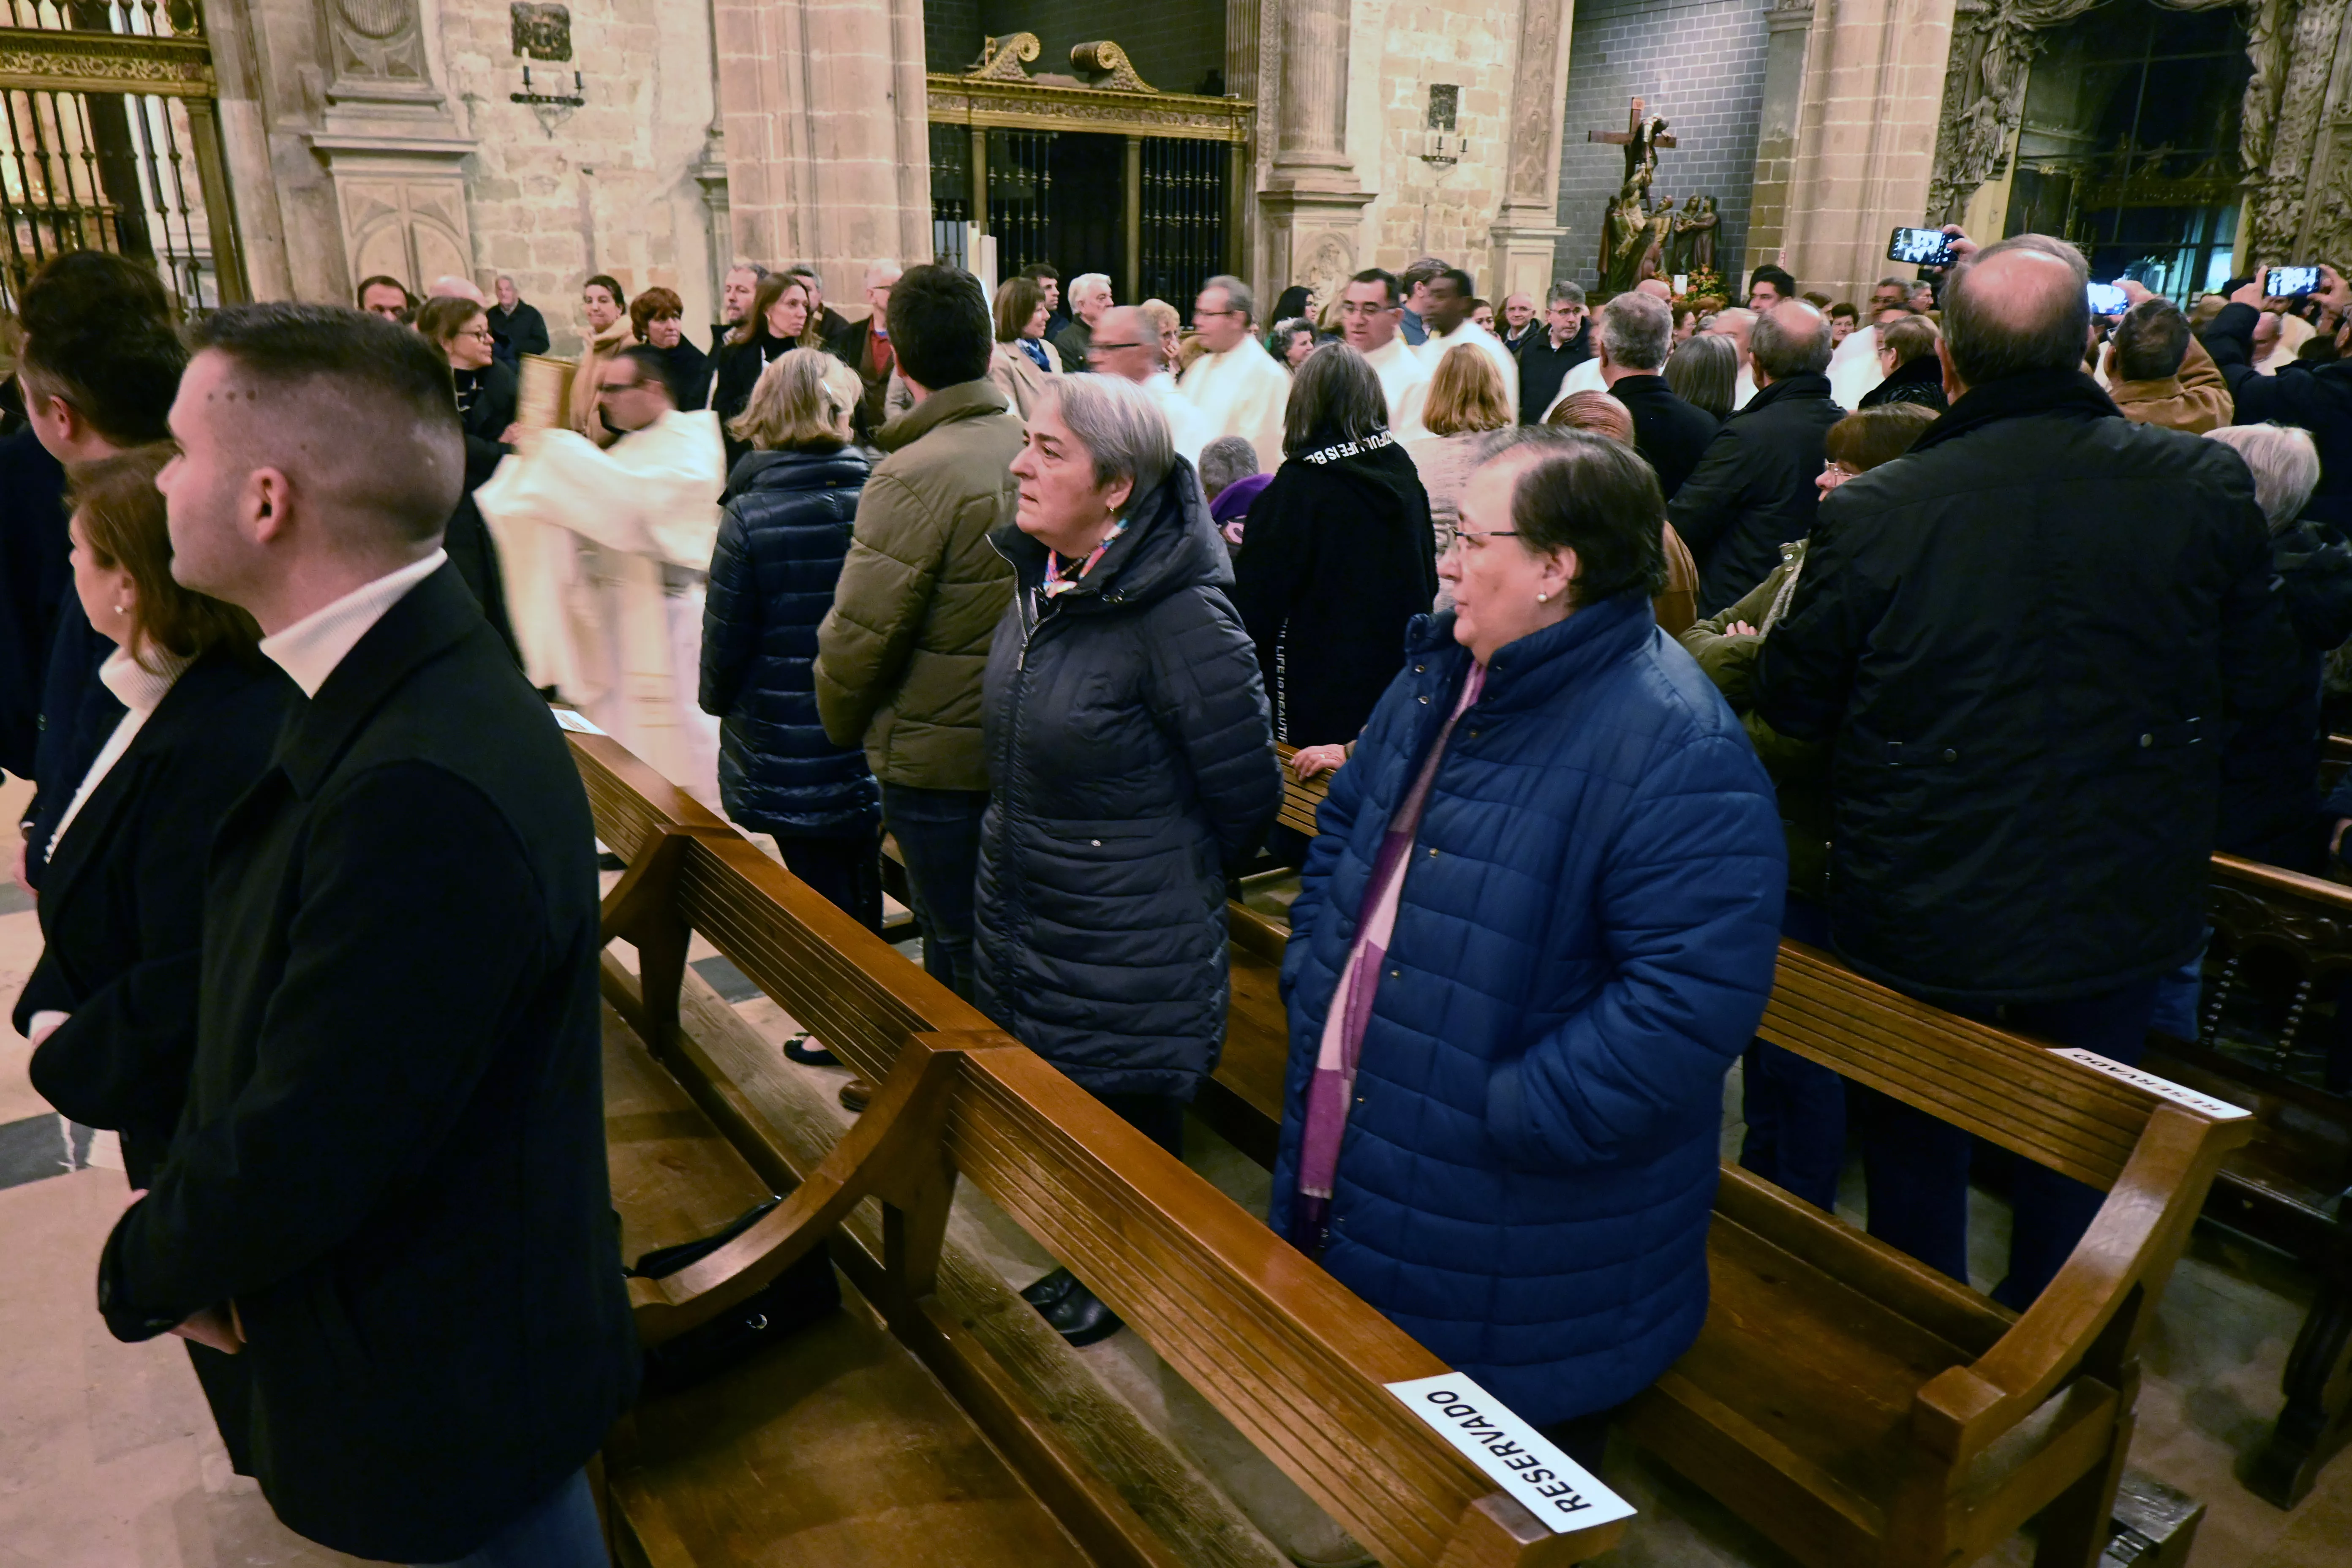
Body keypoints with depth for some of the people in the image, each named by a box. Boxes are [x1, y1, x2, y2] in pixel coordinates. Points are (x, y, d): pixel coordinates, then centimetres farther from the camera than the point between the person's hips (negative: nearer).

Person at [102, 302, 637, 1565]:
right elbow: (283, 1014, 5)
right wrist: (187, 1236, -2)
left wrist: (144, 1270, -8)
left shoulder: (424, 793, -36)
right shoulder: (400, 687, -4)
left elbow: (295, 1165, -27)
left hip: (446, 1385, -8)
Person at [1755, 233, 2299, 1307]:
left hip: (1920, 923, -2)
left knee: (1914, 1142, 22)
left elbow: (1791, 706, -9)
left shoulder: (1870, 512, -21)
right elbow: (2261, 680, -1)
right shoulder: (2205, 486, -14)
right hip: (2120, 917, 2)